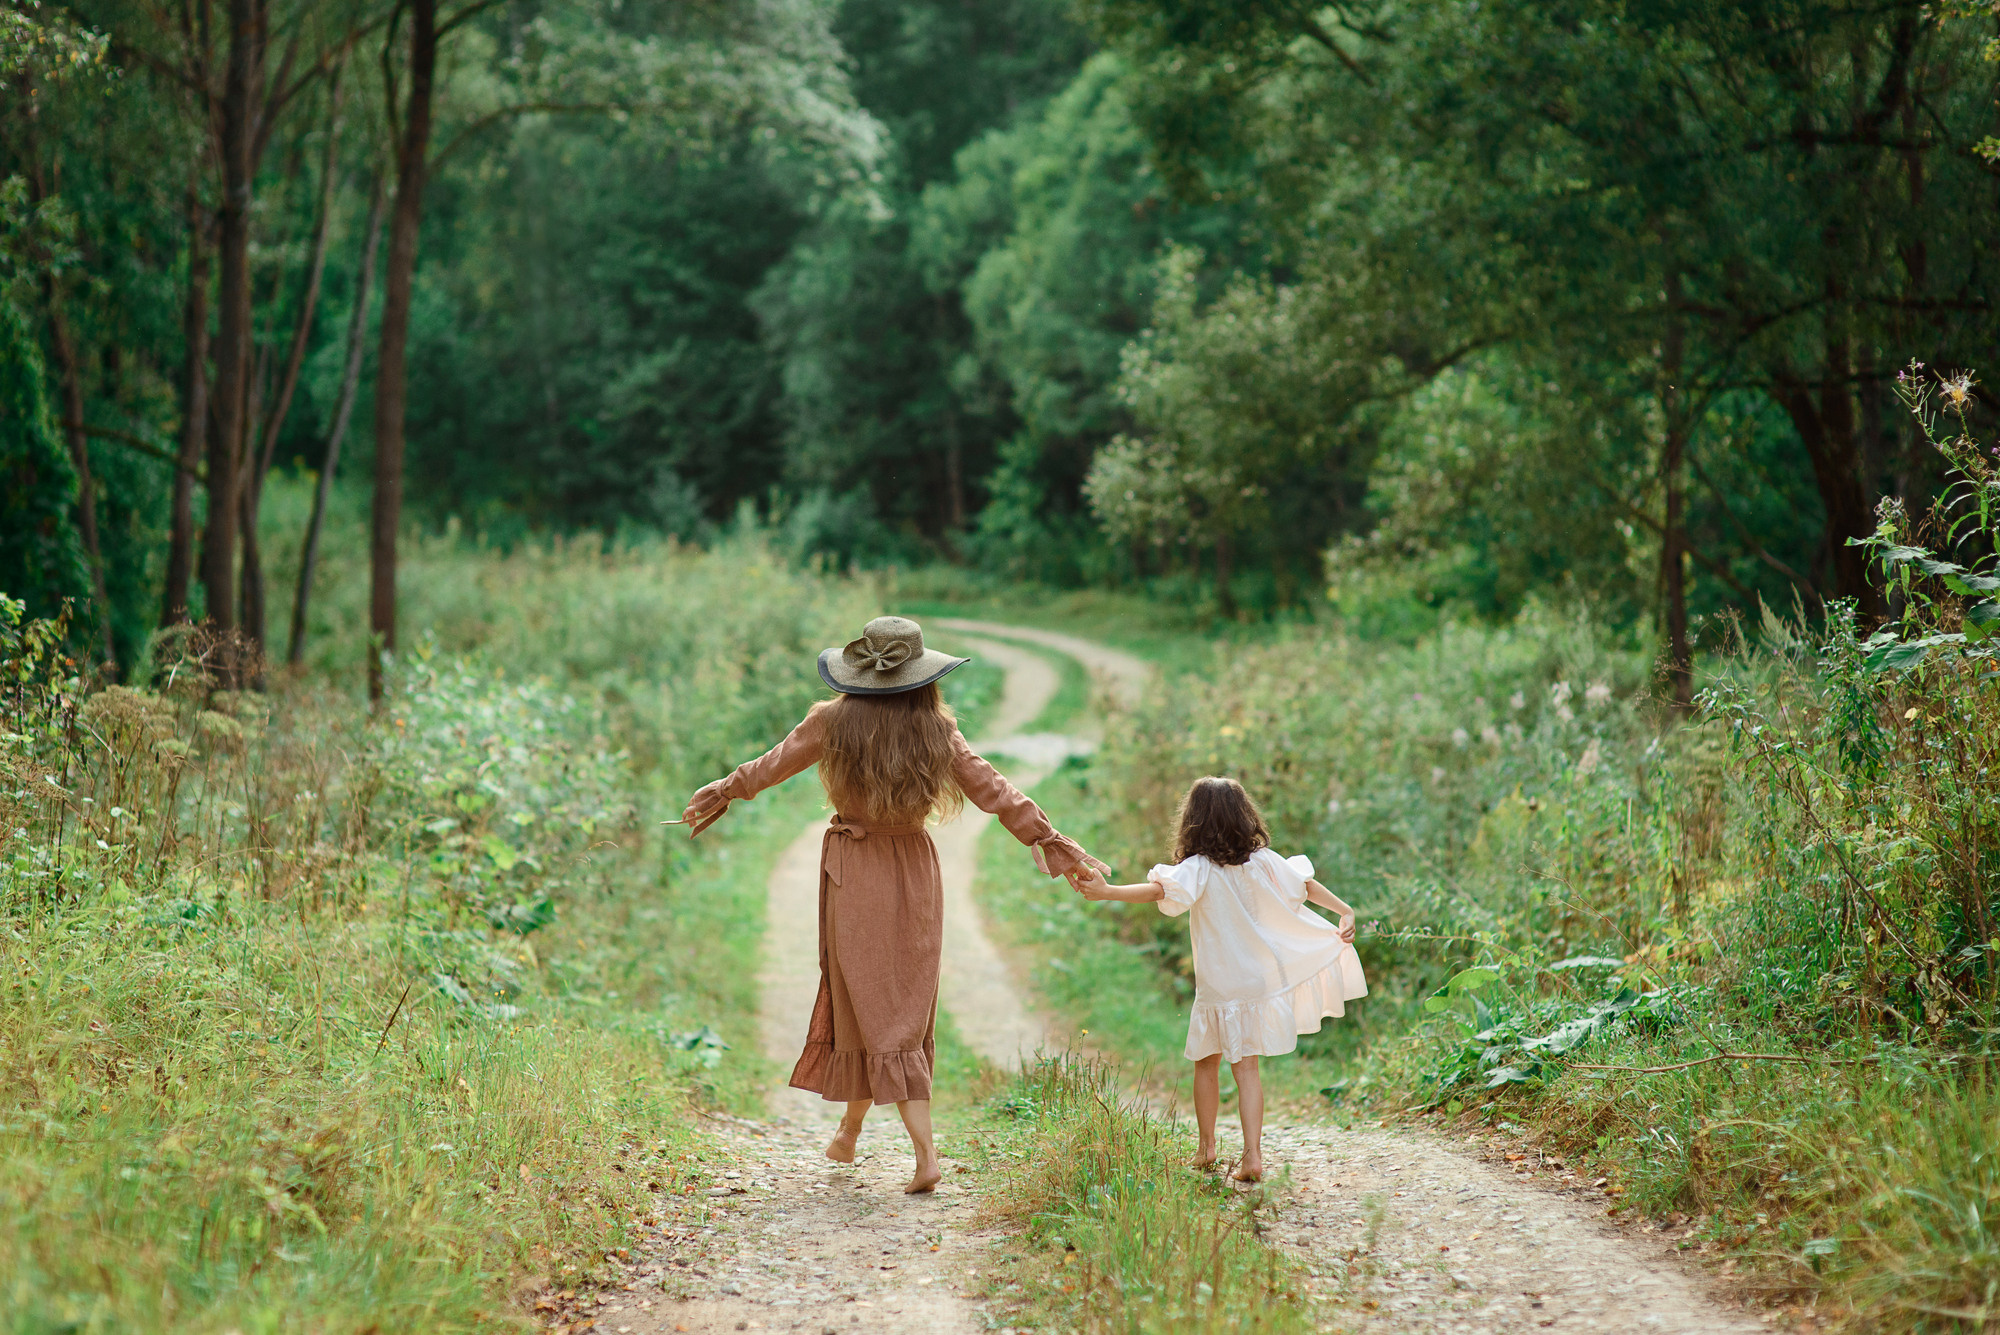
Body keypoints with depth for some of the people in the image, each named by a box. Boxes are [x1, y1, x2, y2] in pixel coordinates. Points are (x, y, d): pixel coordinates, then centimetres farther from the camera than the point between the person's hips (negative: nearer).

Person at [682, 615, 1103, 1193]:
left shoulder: (834, 722, -7)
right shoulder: (936, 731, -4)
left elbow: (771, 765, 6)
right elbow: (994, 792, -2)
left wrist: (718, 795, 23)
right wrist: (1052, 843, 6)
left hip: (855, 878, -2)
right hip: (915, 872, 2)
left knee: (877, 1013, 3)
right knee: (905, 1007, 15)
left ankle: (926, 1152, 0)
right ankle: (848, 1134, 21)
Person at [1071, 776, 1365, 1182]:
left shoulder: (1199, 868, -15)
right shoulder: (1262, 861, 0)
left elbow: (1160, 891, -32)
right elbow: (1305, 884, 6)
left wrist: (1105, 892, -41)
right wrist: (1345, 912, 14)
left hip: (1218, 985, -4)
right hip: (1259, 977, 4)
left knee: (1206, 1064, 15)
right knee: (1246, 1065, 5)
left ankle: (1207, 1147, 26)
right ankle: (1252, 1155, -6)